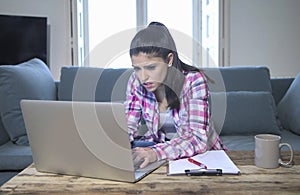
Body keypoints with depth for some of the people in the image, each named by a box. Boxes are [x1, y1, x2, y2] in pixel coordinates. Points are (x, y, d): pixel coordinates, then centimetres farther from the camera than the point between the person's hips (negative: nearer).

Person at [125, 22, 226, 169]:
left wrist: (156, 153, -46)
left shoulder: (193, 81, -22)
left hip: (202, 151, -2)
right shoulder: (136, 81, -10)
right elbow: (128, 127, -7)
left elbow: (198, 139, -29)